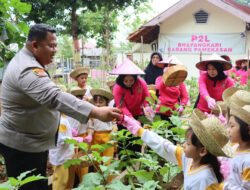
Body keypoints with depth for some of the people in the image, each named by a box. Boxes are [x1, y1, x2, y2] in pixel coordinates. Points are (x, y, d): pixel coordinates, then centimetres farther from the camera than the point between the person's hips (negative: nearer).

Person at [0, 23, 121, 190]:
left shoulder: (28, 62, 9)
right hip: (22, 146, -10)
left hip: (36, 142, 10)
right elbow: (55, 97, -42)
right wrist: (97, 112, -49)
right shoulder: (28, 70, -27)